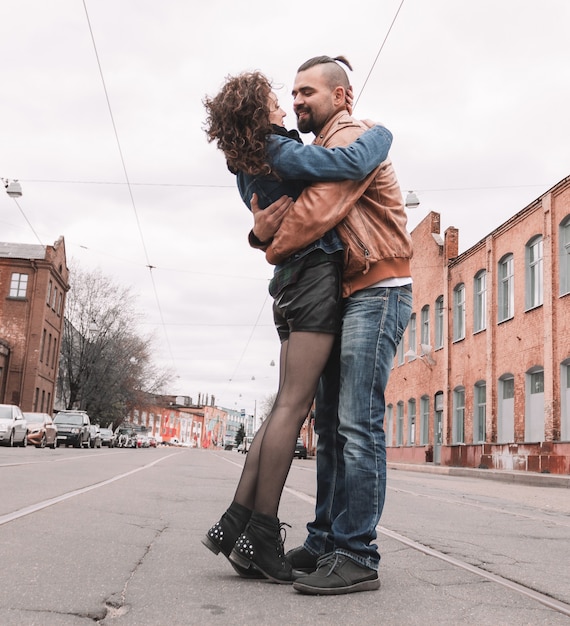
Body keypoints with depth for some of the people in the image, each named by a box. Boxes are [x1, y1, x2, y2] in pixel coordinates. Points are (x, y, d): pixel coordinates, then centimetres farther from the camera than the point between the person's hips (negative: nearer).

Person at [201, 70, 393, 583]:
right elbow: (353, 162, -17)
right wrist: (381, 133, 1)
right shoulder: (281, 152, -8)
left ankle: (235, 525, 7)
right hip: (316, 274, -9)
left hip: (292, 283, 9)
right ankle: (261, 536, -7)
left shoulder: (249, 170, 19)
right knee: (293, 406, -10)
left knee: (288, 406, 8)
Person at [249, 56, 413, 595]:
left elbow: (318, 211, -19)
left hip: (377, 290, -10)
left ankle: (356, 556, -12)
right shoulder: (320, 149, 23)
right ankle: (325, 541, 14)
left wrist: (274, 248, -1)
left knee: (358, 423, -14)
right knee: (330, 420, 8)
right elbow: (272, 204, 17)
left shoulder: (352, 137, -7)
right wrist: (262, 225, -7)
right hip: (345, 295, 10)